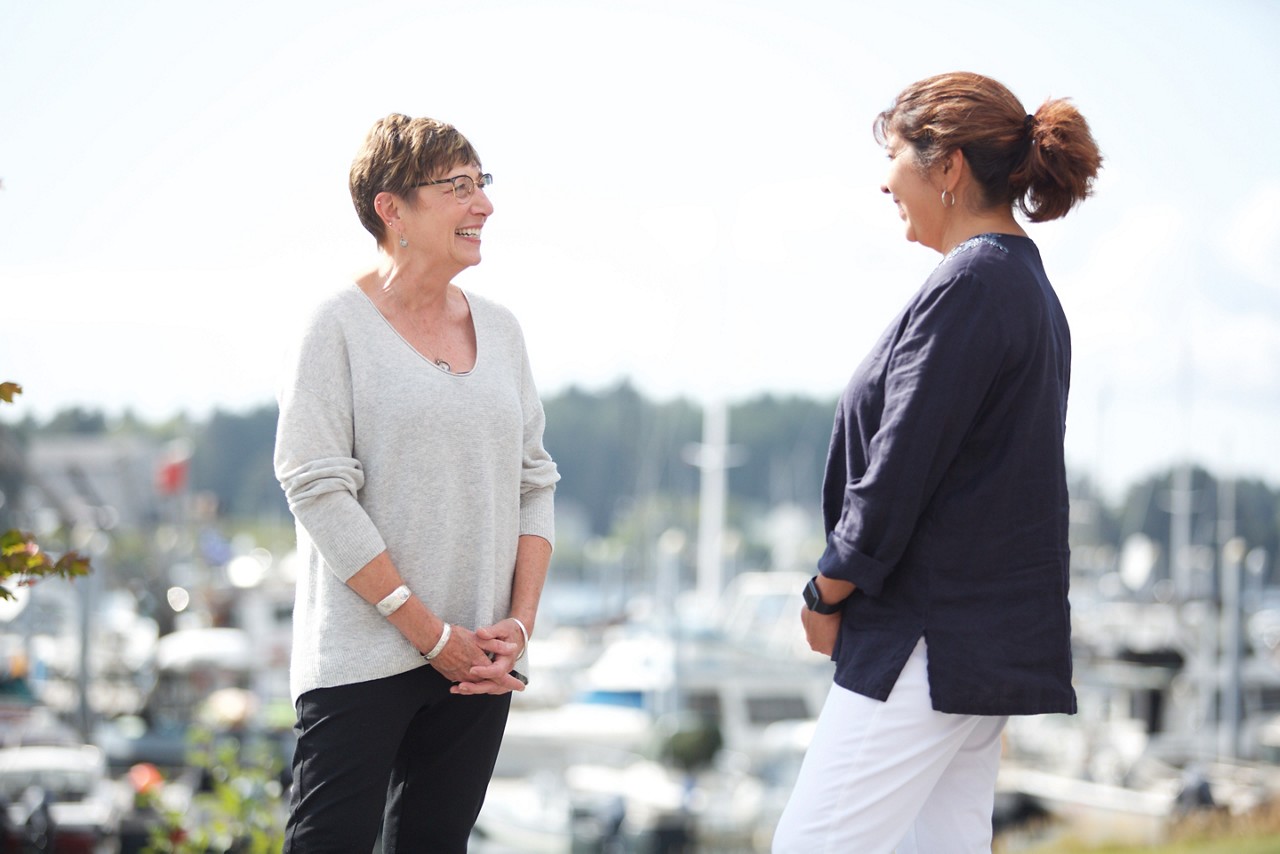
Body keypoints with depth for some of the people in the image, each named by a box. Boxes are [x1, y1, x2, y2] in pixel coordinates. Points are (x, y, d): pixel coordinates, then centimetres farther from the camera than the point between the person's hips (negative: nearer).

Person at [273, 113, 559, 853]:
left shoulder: (499, 328, 11)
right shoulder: (342, 324, -5)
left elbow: (535, 482, 13)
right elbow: (316, 487, -12)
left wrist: (520, 623, -1)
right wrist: (430, 632, -13)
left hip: (480, 662, 5)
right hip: (363, 655, -5)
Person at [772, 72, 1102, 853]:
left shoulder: (968, 286, -14)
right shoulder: (1028, 285, 16)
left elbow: (903, 464, -17)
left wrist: (829, 594, -5)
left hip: (933, 638, -10)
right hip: (996, 635, 10)